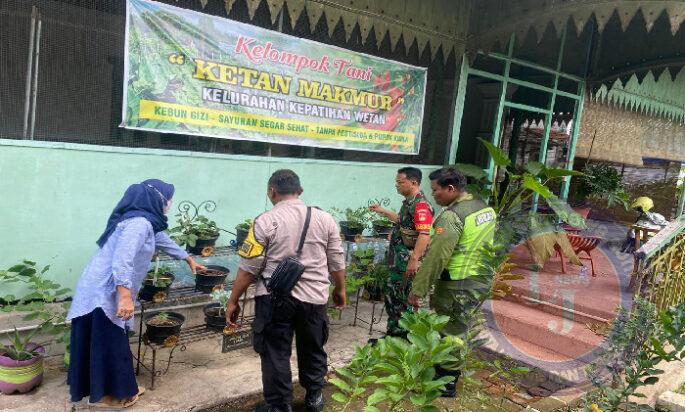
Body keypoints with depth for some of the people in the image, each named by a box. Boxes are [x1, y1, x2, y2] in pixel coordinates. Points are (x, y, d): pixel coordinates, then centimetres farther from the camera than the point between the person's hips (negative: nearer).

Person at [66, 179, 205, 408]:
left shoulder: (145, 222, 14)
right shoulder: (139, 223, -19)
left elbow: (163, 240, 31)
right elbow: (122, 260, -29)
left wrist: (189, 259, 41)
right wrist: (125, 296, -33)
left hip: (104, 289, 10)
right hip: (105, 291, -10)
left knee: (113, 342, 18)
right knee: (109, 344, 3)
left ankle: (120, 389, 32)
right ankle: (107, 394, 18)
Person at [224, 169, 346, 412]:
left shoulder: (265, 222, -8)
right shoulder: (325, 219, 1)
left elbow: (248, 269, -8)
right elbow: (337, 262, 7)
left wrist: (233, 301, 1)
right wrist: (340, 290, 22)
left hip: (274, 299, -3)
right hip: (314, 298, 4)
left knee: (275, 354, 10)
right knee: (313, 350, 21)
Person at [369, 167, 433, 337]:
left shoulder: (421, 205, -20)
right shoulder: (408, 202, 13)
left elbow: (424, 234, -28)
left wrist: (414, 260, -31)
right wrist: (383, 211, 31)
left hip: (408, 261, -10)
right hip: (398, 259, 10)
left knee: (405, 299, 0)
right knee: (392, 296, 18)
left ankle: (406, 335, 12)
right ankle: (394, 331, 31)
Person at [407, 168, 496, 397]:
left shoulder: (452, 216, -21)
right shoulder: (486, 208, 7)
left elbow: (435, 257, -24)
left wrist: (418, 290, -19)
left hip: (457, 285, -9)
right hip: (482, 282, 9)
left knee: (449, 333, 5)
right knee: (459, 331, 20)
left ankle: (446, 383, 17)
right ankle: (449, 374, 33)